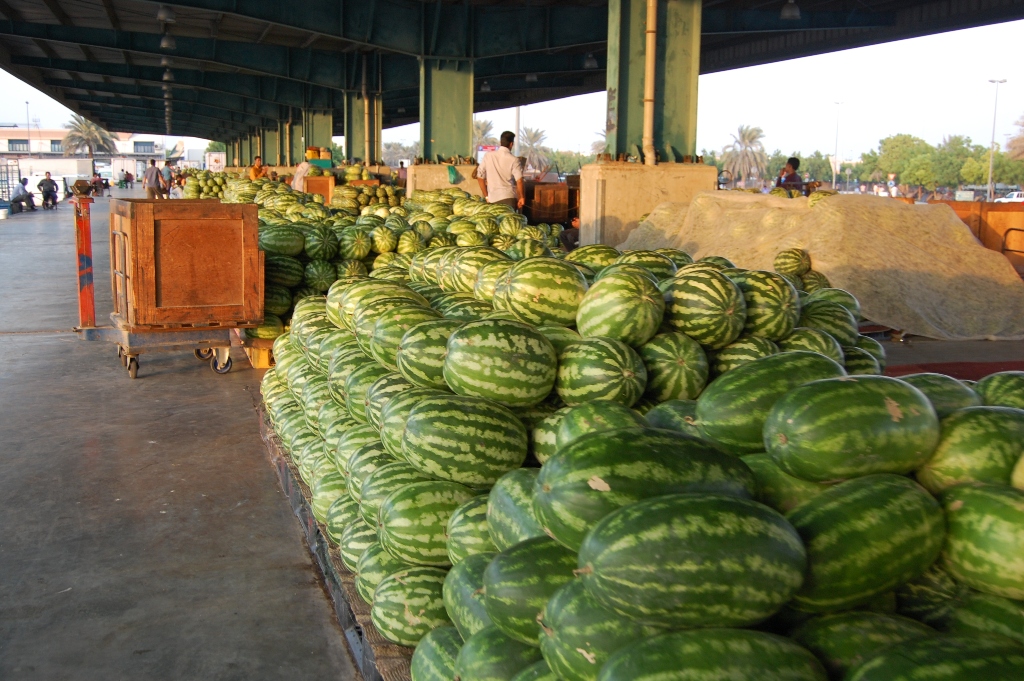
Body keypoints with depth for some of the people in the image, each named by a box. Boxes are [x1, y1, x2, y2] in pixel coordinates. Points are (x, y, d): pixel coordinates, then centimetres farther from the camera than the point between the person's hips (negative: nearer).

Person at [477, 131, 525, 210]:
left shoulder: (488, 156, 3)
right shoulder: (514, 160, -6)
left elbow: (480, 177, 7)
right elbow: (519, 181, -15)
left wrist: (486, 196, 13)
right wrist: (522, 197, -1)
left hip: (493, 198, 4)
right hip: (509, 197, -3)